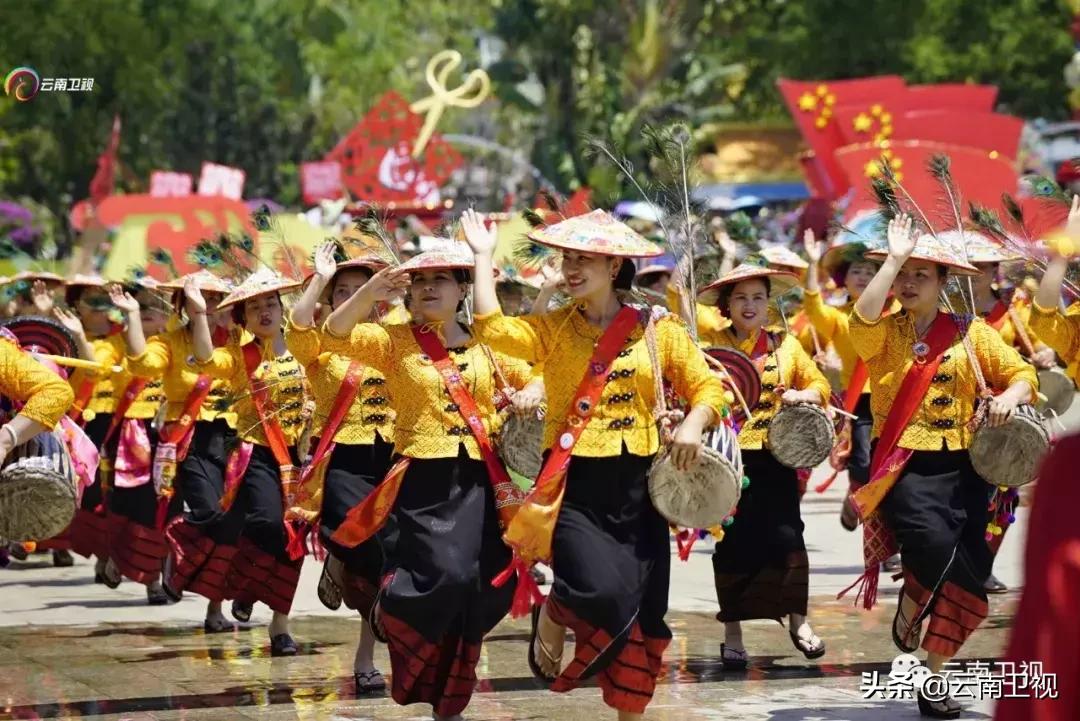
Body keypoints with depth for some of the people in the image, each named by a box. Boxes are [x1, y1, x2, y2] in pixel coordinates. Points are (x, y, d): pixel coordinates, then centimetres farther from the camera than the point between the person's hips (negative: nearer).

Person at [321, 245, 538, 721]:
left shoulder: (486, 345, 11)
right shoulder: (394, 341, 2)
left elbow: (535, 379, 22)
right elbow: (335, 337, -13)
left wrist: (527, 399, -1)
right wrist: (371, 293, -27)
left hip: (480, 480, 4)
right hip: (425, 479, -4)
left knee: (486, 591, 4)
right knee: (448, 575, -24)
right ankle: (388, 607, 10)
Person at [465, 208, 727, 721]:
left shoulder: (658, 331, 4)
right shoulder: (553, 330, 0)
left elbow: (707, 387, 6)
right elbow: (493, 329, -16)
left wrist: (693, 423, -15)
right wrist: (483, 255, -8)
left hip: (637, 486, 3)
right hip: (575, 485, -3)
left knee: (641, 615, 6)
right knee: (602, 592, -24)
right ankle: (552, 615, 12)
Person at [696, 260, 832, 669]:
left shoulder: (785, 345, 9)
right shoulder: (713, 346, 3)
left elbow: (819, 385, 12)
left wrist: (803, 394, -9)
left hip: (775, 455, 1)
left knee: (786, 534, -7)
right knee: (733, 542, 3)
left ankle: (798, 620, 9)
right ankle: (732, 634, 13)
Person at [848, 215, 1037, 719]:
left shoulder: (971, 333, 7)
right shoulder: (884, 333, 4)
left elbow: (1022, 374, 5)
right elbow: (862, 317, -19)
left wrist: (1010, 396, -18)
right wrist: (893, 258, -15)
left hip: (961, 464, 3)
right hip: (904, 462, -2)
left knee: (965, 572, 0)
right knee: (933, 540, -29)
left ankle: (933, 677, 16)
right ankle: (908, 610, 6)